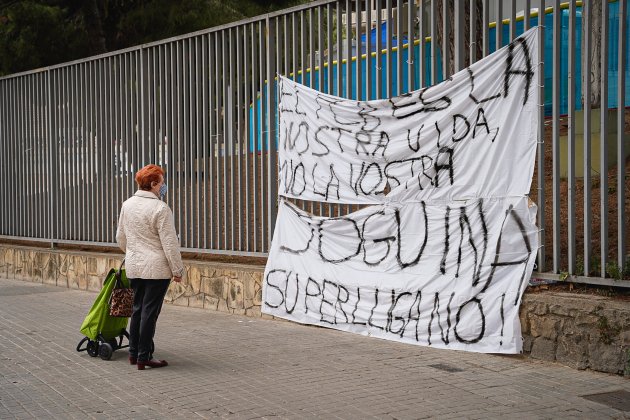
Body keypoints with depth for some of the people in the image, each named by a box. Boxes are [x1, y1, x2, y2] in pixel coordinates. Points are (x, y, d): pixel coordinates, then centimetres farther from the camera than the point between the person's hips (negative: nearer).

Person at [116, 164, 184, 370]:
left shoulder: (127, 204, 7)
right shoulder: (160, 208, -15)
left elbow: (121, 237, 18)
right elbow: (169, 243, -15)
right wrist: (177, 270, -8)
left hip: (134, 266, 7)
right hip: (156, 269, -7)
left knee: (138, 308, 16)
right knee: (150, 312, -1)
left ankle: (134, 353, 23)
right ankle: (144, 357, 3)